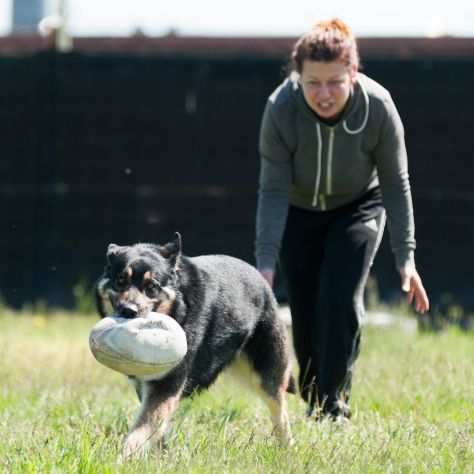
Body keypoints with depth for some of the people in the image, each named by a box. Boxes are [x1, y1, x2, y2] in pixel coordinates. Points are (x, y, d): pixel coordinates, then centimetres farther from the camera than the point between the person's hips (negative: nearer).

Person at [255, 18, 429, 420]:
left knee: (340, 300, -18)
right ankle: (313, 404, 21)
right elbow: (273, 190, -24)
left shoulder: (378, 107, -30)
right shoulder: (281, 108, -30)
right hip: (299, 211, 1)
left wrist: (405, 256, -19)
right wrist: (266, 261, -31)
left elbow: (395, 183, -17)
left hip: (358, 208, -1)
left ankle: (335, 404, -7)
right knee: (305, 312, 1)